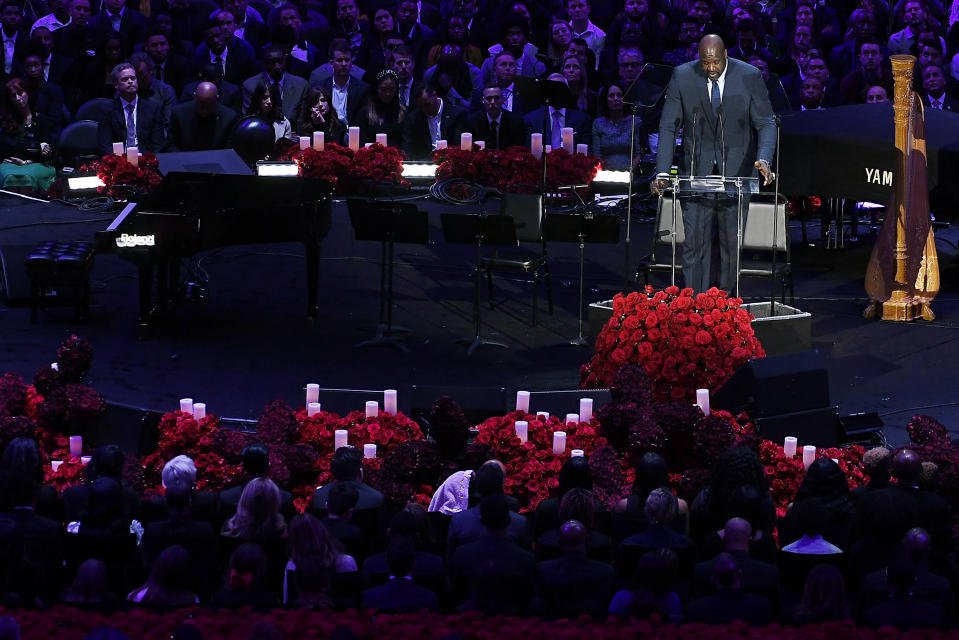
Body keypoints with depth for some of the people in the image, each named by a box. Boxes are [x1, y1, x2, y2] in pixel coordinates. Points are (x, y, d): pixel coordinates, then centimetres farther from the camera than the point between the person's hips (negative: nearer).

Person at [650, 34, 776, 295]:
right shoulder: (682, 77, -7)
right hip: (697, 169, 0)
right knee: (695, 241, -5)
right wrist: (662, 173, -17)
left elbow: (766, 124, -7)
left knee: (732, 241, 6)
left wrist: (764, 160, -26)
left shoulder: (750, 77, -9)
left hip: (736, 168, 0)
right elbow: (668, 127, -6)